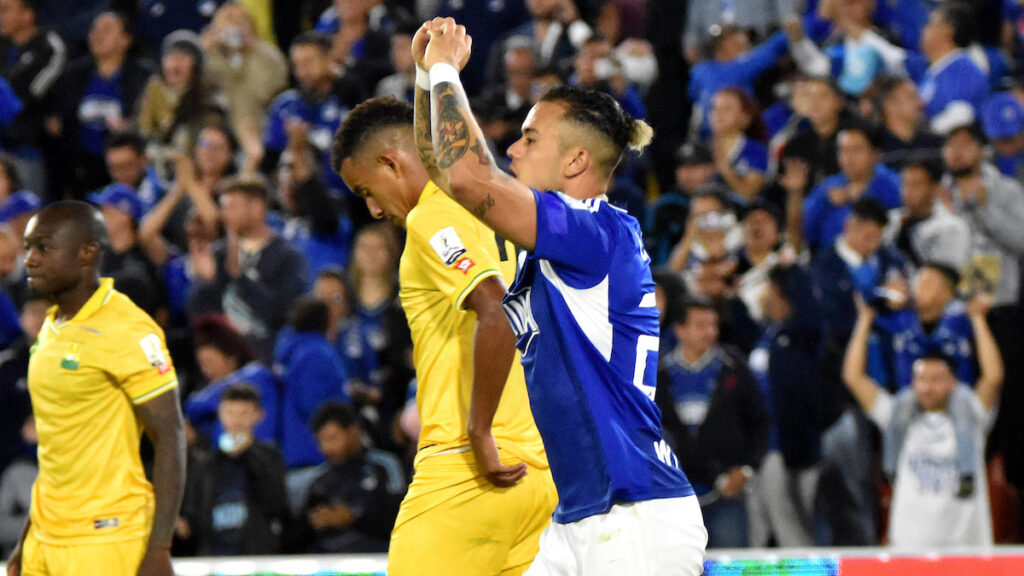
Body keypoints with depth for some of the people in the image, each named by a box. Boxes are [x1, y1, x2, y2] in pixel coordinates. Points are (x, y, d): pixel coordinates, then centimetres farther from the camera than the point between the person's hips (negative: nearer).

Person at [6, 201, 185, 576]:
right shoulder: (52, 330, 14)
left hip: (107, 539, -8)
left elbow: (169, 440, -14)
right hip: (47, 541, 8)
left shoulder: (128, 332, -12)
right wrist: (28, 539, 20)